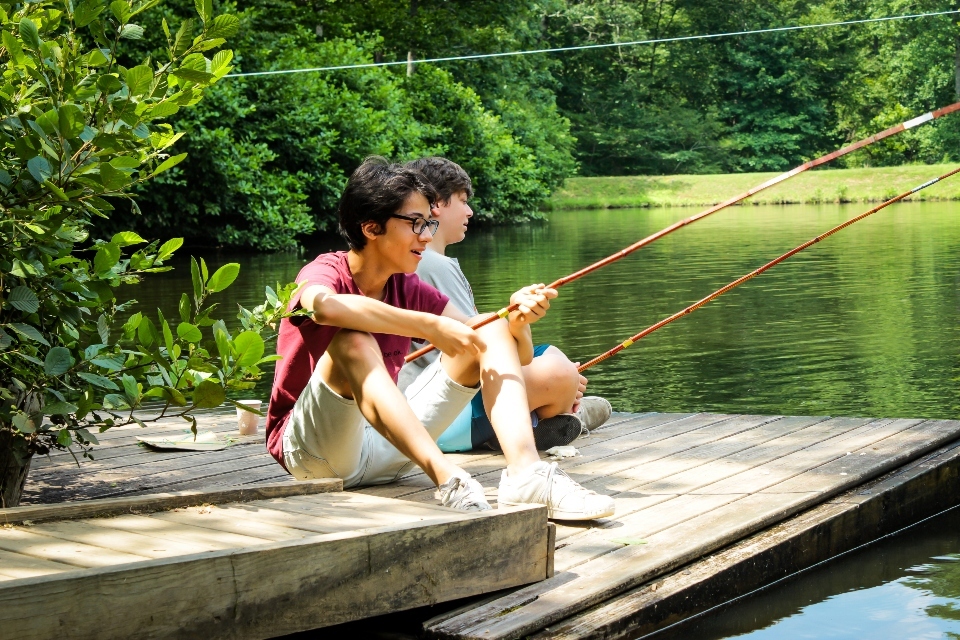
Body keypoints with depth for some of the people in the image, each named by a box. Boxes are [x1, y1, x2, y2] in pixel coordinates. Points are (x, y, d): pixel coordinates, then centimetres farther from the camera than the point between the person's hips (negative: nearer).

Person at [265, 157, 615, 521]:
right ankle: (448, 480, -47)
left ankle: (526, 474, -27)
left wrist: (517, 319, -20)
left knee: (493, 333, -4)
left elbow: (518, 356, 3)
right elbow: (325, 307, -42)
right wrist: (429, 326, -36)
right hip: (311, 449, -6)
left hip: (387, 445, 6)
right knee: (352, 341, -35)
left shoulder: (409, 289, 5)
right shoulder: (326, 272, -12)